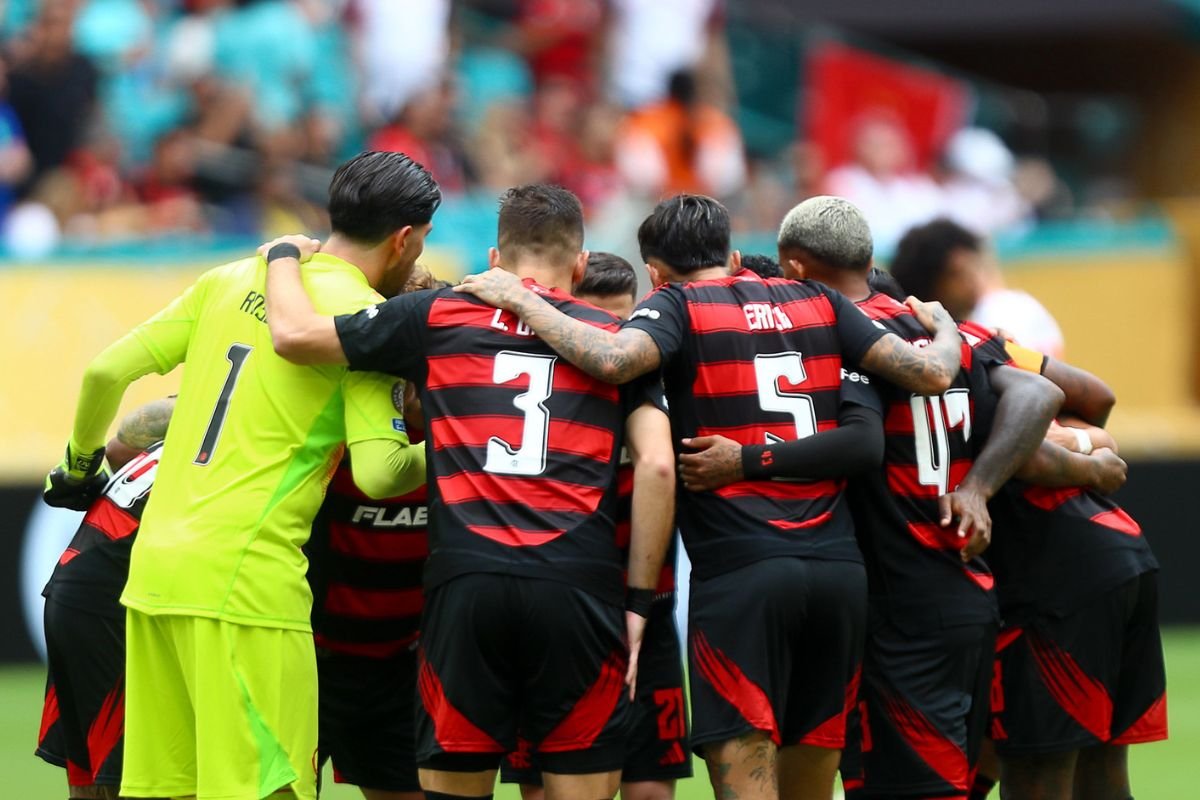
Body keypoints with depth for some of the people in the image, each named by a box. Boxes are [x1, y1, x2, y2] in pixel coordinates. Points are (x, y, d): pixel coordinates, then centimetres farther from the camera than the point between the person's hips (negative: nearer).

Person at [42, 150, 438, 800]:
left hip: (154, 560, 7)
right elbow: (377, 473, -13)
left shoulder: (230, 280, 14)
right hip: (246, 577, -7)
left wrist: (80, 462, 30)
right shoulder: (367, 317, -4)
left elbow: (106, 371, 13)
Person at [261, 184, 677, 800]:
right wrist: (640, 601, 8)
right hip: (578, 587, 0)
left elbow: (295, 335, 11)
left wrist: (286, 259, 31)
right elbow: (657, 466, 3)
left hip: (466, 581, 0)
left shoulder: (437, 316, 13)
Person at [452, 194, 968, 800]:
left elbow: (613, 359, -19)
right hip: (838, 568, 5)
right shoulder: (819, 304, 15)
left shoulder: (678, 305, 2)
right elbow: (930, 373, 11)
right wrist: (942, 327, 33)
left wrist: (521, 300, -4)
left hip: (739, 568, -5)